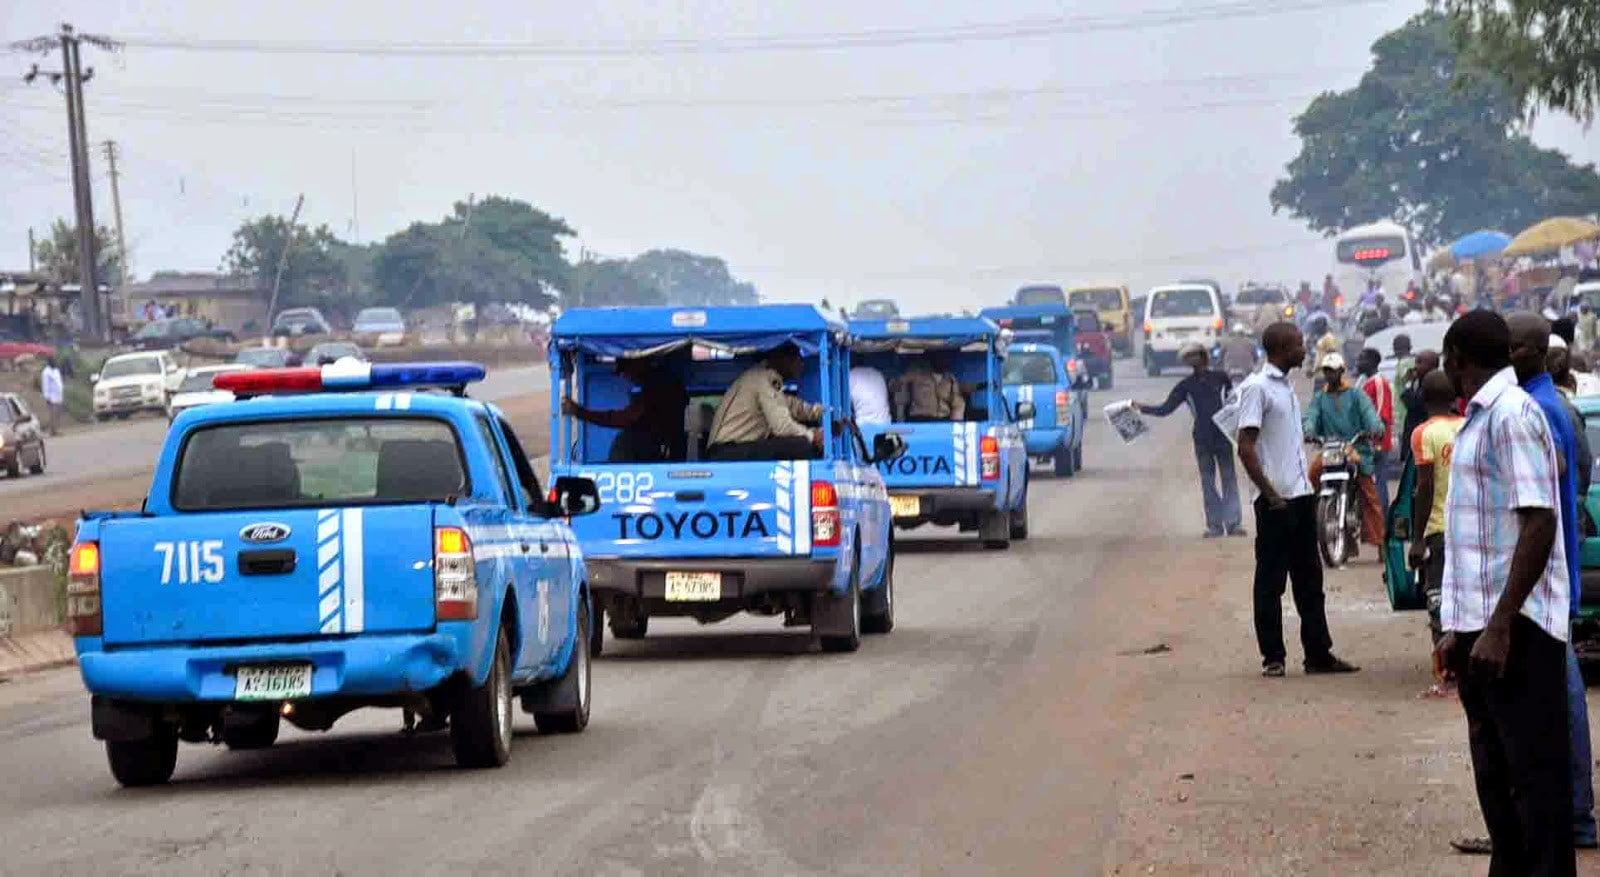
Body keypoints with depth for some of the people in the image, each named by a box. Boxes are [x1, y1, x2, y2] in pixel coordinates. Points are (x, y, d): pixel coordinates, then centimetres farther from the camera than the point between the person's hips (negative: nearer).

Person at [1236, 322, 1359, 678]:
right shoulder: (1257, 387, -11)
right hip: (1275, 500, -9)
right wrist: (1270, 494, -19)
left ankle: (1318, 654, 14)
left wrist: (1308, 487, 16)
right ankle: (1272, 657, 4)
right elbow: (1246, 447, -16)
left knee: (1309, 578, 10)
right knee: (1271, 581, -1)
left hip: (1300, 494, 9)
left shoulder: (1286, 387, 17)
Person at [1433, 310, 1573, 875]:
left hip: (1516, 629, -10)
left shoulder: (1511, 414, -13)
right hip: (1483, 624, 10)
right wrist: (1460, 630, 23)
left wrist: (1500, 627, -23)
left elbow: (1538, 522, -20)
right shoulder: (1480, 420, 18)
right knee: (1496, 775, 15)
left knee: (1534, 774, -8)